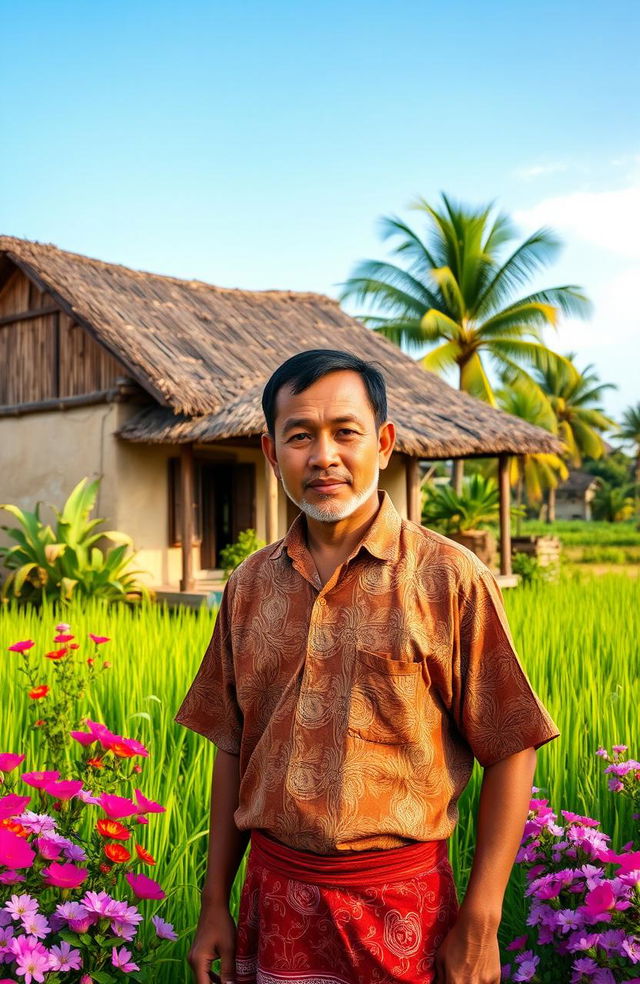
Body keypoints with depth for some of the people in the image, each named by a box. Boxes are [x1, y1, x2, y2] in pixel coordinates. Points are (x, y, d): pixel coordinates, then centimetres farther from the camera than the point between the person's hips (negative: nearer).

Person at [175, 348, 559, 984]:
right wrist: (215, 902, 7)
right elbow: (233, 750, 8)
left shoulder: (450, 579, -10)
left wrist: (479, 927, -11)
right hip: (274, 895, 3)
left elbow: (509, 753, -8)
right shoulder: (250, 586, 2)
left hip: (400, 903, -3)